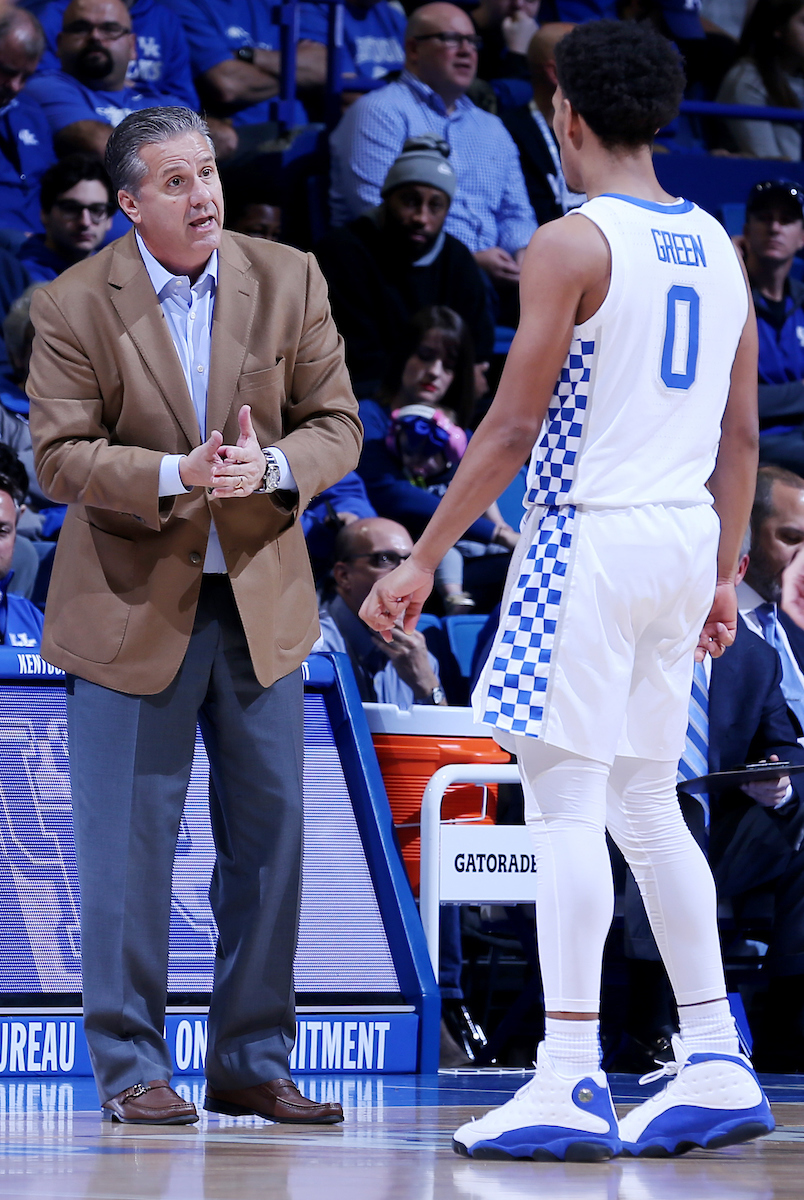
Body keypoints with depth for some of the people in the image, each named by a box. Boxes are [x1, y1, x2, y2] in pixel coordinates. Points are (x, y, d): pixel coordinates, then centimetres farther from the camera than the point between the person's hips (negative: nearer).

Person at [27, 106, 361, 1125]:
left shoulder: (287, 280, 1)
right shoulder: (75, 306, -8)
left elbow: (335, 423, 0)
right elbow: (60, 455, -12)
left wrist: (270, 467, -21)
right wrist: (178, 476, -26)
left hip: (261, 598, 3)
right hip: (131, 606, -3)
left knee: (268, 834, 6)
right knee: (129, 843, -1)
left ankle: (253, 1063, 15)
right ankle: (130, 1067, 9)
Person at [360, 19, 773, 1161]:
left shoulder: (572, 244, -11)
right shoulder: (717, 246, 12)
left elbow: (512, 426, -13)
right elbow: (742, 434, 15)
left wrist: (422, 559, -8)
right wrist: (726, 575, 22)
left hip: (591, 533, -7)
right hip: (686, 537, 8)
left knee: (568, 803, -6)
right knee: (647, 806, 15)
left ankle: (569, 1082, -10)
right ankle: (717, 1065, 13)